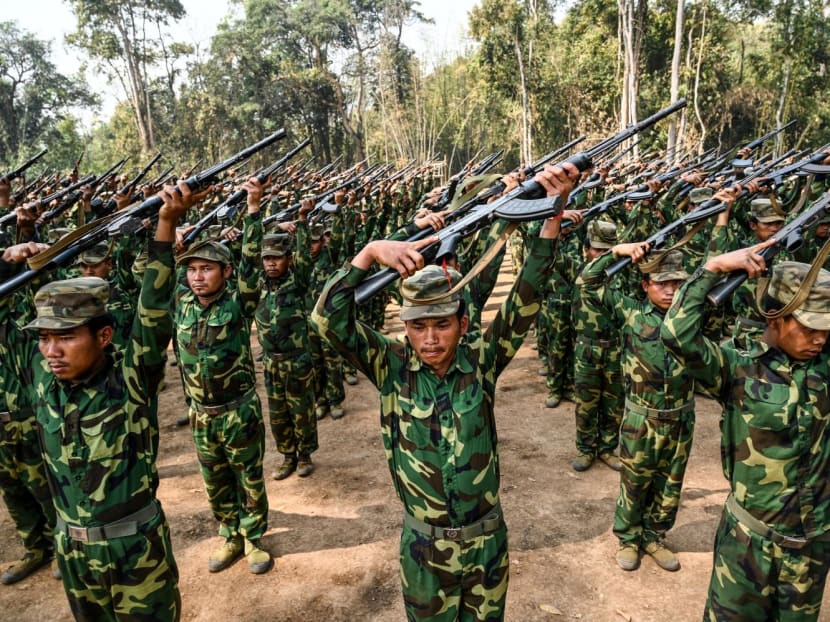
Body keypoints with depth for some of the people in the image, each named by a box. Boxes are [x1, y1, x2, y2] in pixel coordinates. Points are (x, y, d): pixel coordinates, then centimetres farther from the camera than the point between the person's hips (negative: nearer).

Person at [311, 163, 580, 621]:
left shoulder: (481, 359, -13)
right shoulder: (392, 365, -14)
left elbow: (526, 301, -21)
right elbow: (329, 320, -24)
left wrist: (552, 214, -31)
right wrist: (369, 253, -35)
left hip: (485, 537, 1)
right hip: (423, 544, -1)